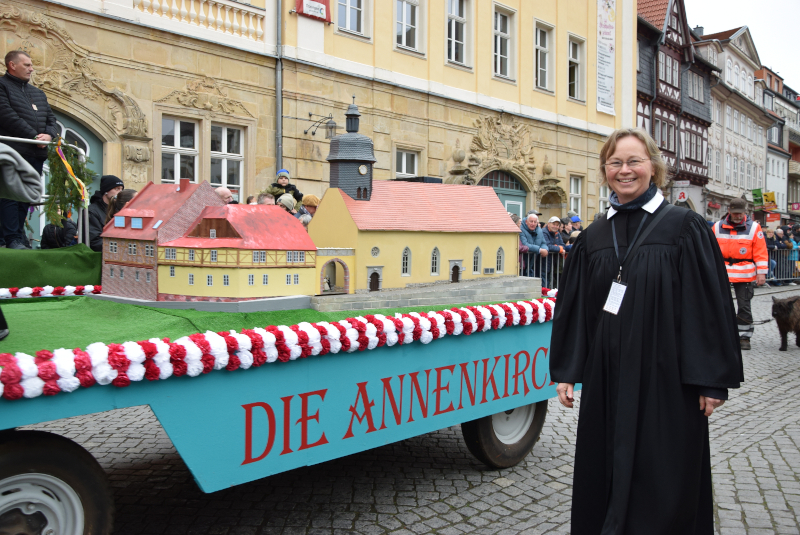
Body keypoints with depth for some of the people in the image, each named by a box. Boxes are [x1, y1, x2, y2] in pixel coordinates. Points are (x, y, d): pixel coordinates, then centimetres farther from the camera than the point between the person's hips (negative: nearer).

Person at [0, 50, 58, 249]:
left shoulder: (38, 93, 25)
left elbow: (51, 119, 19)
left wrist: (49, 135, -3)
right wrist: (34, 136, -13)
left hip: (36, 154, 7)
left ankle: (18, 233, 14)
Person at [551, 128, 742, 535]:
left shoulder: (685, 227, -4)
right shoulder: (593, 237, 8)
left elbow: (711, 304, -6)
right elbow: (574, 307, 9)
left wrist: (711, 380, -10)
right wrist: (566, 371, 6)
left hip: (665, 378, -4)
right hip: (607, 378, 4)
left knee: (659, 480, 5)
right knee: (605, 474, 12)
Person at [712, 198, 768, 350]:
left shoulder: (753, 227, 0)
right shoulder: (718, 227, 5)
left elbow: (761, 252, 0)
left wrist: (761, 273, -5)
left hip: (745, 275, -2)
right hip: (722, 273, 2)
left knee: (744, 306, 3)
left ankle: (744, 337, 13)